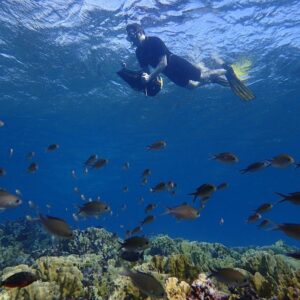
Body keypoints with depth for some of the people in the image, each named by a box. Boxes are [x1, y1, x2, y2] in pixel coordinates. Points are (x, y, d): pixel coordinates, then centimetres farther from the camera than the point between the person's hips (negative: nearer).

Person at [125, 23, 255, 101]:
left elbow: (163, 63, -26)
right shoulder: (139, 52, 4)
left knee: (201, 77, -13)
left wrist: (150, 77, -32)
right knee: (191, 85, 12)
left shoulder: (154, 41, -18)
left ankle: (225, 70, 11)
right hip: (171, 74, 7)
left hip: (176, 64, -7)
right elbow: (146, 71, 7)